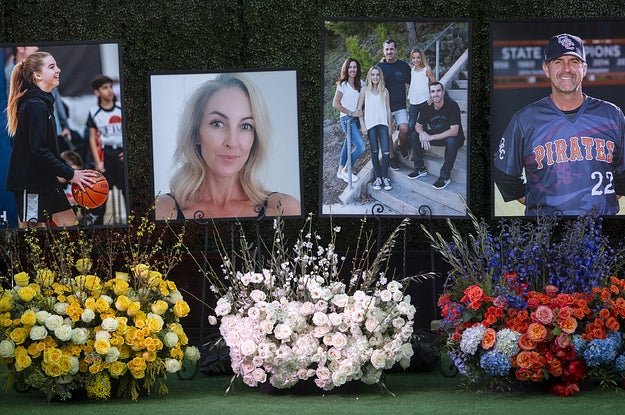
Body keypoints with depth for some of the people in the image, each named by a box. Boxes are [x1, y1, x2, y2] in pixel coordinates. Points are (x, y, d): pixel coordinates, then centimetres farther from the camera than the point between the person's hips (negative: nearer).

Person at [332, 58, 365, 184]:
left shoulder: (360, 83, 8)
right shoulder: (343, 85, -8)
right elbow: (335, 104, -11)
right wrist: (351, 113, -12)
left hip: (356, 118, 6)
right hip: (347, 119, -6)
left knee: (348, 144, 14)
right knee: (360, 146, -15)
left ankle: (340, 171, 26)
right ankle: (347, 170, -1)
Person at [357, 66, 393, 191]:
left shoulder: (384, 91, 7)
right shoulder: (365, 90, 3)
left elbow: (388, 109, 10)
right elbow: (359, 108, 3)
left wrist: (390, 127, 8)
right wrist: (362, 125, -4)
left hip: (383, 124, 1)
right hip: (370, 124, -1)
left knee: (386, 152, -7)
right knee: (374, 152, 3)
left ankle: (385, 177, 4)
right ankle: (378, 178, 9)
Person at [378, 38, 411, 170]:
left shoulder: (404, 66, 1)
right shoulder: (380, 67, 1)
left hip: (400, 106, 0)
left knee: (404, 129, -18)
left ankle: (401, 144, 14)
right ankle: (392, 157, 17)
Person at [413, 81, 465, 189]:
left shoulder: (452, 105, -23)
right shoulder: (427, 107, -6)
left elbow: (454, 131, -29)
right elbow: (418, 125, 3)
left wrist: (431, 137, -31)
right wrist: (422, 134, -24)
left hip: (452, 137, -6)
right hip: (435, 136, 6)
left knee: (451, 141, -39)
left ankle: (445, 177, -29)